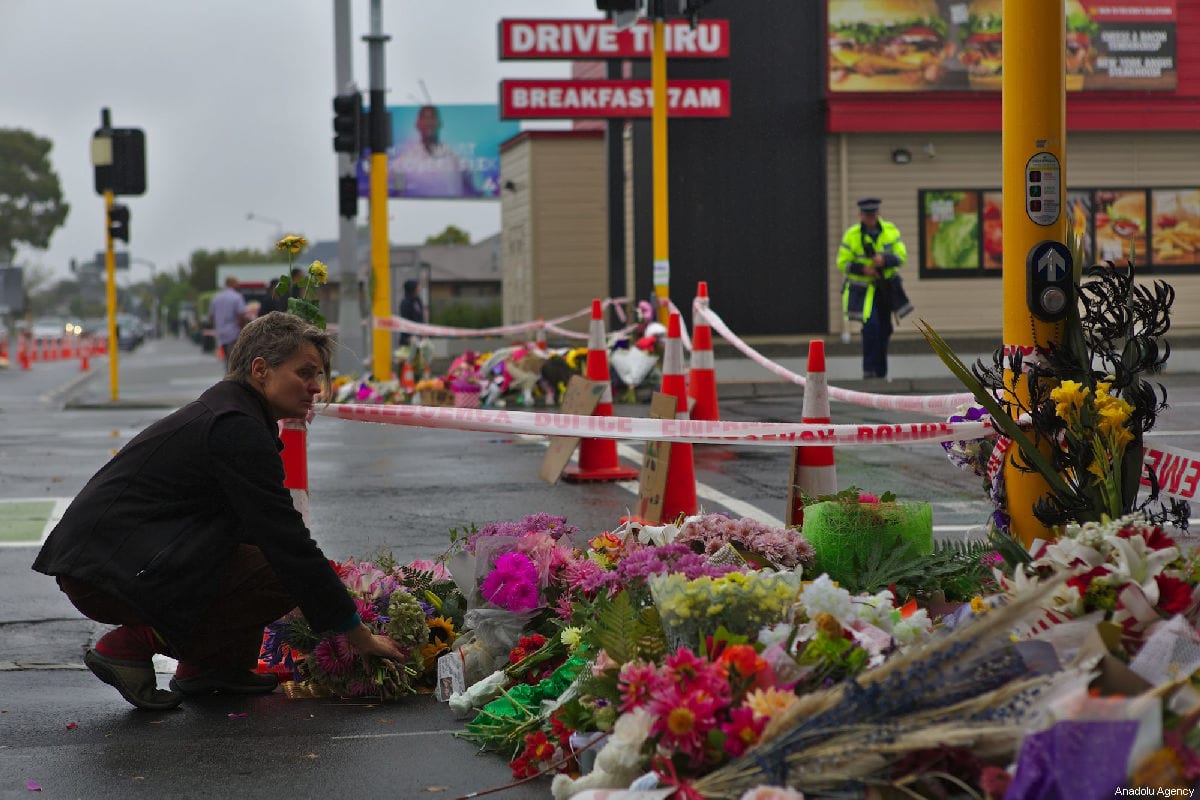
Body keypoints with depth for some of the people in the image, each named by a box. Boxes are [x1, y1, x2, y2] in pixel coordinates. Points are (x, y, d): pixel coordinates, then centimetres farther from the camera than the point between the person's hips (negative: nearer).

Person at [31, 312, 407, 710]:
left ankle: (211, 666, 12)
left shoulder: (222, 410, 17)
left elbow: (280, 536, 24)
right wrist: (358, 636, -11)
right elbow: (290, 545, -16)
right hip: (109, 578, -10)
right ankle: (136, 643, -8)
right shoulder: (237, 430, -15)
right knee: (284, 576, -14)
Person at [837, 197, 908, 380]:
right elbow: (843, 263, -6)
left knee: (884, 330, 9)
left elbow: (901, 256, -5)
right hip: (863, 288, -4)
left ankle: (881, 372, 21)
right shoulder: (851, 235, -7)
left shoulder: (891, 231, 0)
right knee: (871, 325, -22)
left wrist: (885, 259, -25)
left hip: (885, 288, 4)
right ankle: (868, 370, -14)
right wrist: (862, 269, -22)